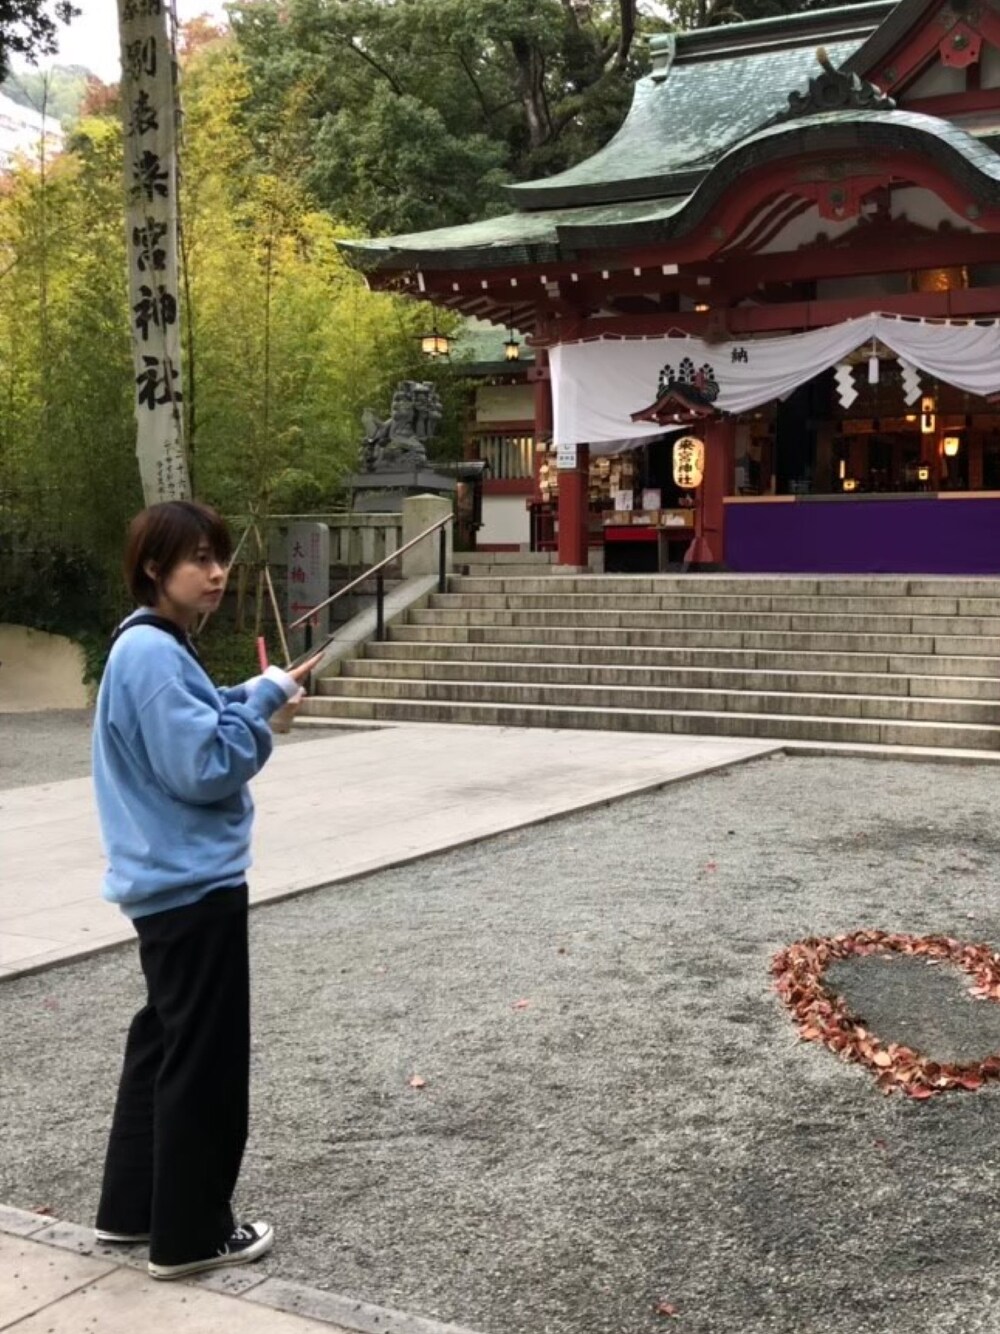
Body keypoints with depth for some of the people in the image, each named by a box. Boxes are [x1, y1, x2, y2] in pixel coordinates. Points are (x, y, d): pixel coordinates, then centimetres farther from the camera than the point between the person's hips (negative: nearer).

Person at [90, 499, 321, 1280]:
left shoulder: (157, 650, 12)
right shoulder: (151, 653, -19)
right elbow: (201, 768, -23)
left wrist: (252, 697, 4)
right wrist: (266, 698, -14)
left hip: (171, 880, 10)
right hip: (192, 883, -10)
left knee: (165, 1042, 18)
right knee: (203, 1059, 0)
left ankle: (133, 1207, 29)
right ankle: (189, 1233, 12)